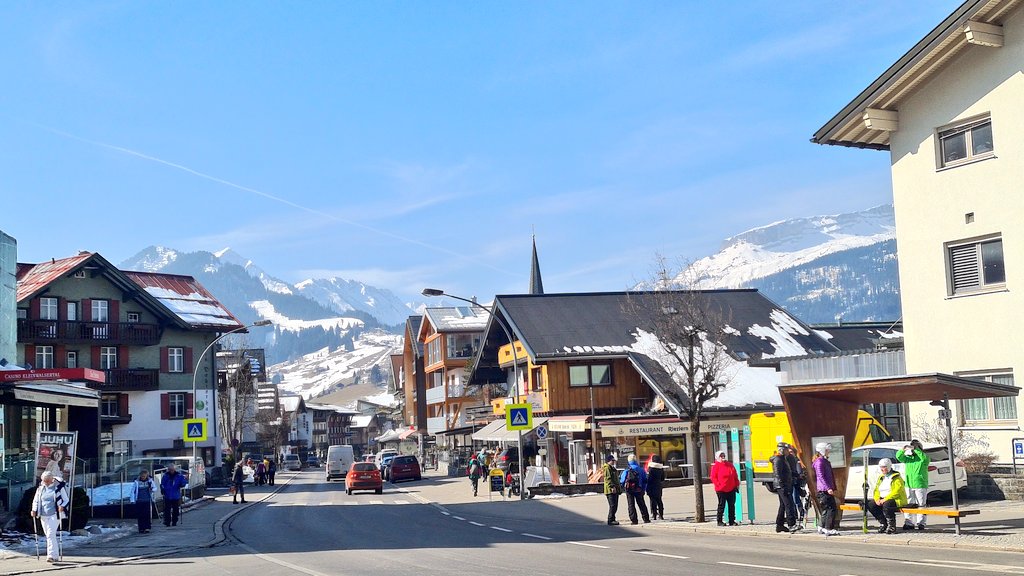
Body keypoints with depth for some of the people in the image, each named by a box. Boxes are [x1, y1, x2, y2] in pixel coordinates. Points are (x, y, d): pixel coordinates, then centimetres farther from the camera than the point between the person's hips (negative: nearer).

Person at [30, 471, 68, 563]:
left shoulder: (59, 487, -3)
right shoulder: (40, 488, 9)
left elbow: (66, 500, 1)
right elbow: (35, 500, 16)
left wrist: (62, 507, -19)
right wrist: (34, 510, 0)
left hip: (54, 515, -5)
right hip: (43, 516, 5)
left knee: (51, 535, -17)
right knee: (48, 536, 9)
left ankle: (51, 555, -20)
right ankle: (56, 555, 19)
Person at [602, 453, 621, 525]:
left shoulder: (612, 468, 23)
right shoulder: (607, 468, -10)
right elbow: (608, 479, -19)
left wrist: (619, 487, 27)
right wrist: (612, 487, -26)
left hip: (615, 490, 10)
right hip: (610, 490, -10)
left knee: (615, 506, 12)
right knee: (613, 505, -12)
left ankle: (612, 519, 18)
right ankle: (610, 520, -10)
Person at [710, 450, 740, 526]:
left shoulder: (730, 465, 13)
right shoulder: (715, 466, -4)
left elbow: (735, 476, 18)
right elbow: (713, 477, -8)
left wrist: (737, 484, 10)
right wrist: (718, 485, -15)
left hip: (731, 489, 6)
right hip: (721, 490, -5)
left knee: (732, 505, 8)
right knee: (721, 505, -1)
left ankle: (732, 521, 15)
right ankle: (720, 521, 8)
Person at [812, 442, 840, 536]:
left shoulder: (826, 461, 20)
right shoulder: (819, 462, -11)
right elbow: (820, 476, -19)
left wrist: (834, 488, 20)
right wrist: (828, 488, -25)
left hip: (827, 489, 10)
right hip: (823, 490, -10)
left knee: (827, 509, 14)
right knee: (831, 508, -12)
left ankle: (822, 527, 22)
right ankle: (829, 529, -12)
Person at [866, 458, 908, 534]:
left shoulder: (896, 478, -7)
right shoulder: (881, 478, 18)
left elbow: (896, 492, -19)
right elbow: (876, 490, 15)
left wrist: (885, 499, -25)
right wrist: (877, 499, -6)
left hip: (897, 500, -7)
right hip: (882, 500, 7)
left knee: (886, 505, -39)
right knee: (870, 505, -17)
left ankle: (892, 526, -20)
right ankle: (883, 523, -4)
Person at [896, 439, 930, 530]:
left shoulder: (923, 457, 1)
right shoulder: (907, 458, 13)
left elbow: (925, 459, -22)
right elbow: (899, 456, -4)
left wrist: (916, 449, -25)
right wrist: (903, 450, -22)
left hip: (920, 485, -4)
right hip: (908, 485, 4)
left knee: (921, 505, 0)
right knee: (908, 505, 4)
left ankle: (920, 523, 5)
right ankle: (909, 523, 8)